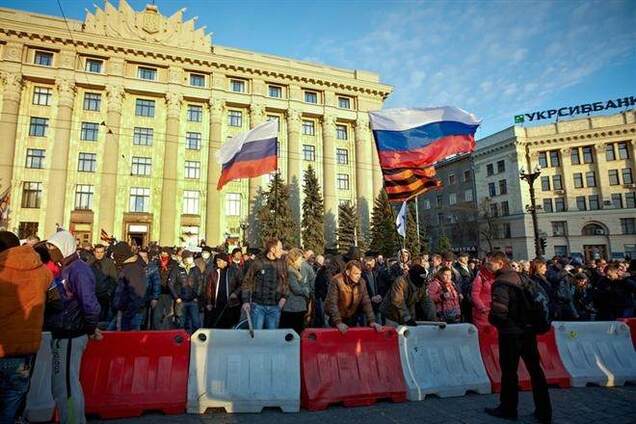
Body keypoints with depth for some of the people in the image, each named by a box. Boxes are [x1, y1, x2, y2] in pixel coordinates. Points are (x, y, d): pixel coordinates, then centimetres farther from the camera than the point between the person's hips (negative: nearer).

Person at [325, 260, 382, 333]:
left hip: (352, 319, 4)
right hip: (336, 319, -4)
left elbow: (366, 302, -5)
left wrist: (372, 321, -15)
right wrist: (338, 322, -30)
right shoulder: (336, 280, -21)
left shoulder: (361, 282, -7)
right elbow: (332, 303, -24)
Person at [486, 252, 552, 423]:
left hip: (510, 332, -8)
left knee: (509, 371, 6)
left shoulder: (501, 282, -17)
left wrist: (493, 320, -7)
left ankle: (508, 409, 20)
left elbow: (498, 309, -26)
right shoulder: (520, 277, 8)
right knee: (535, 369, 14)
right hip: (528, 329, 8)